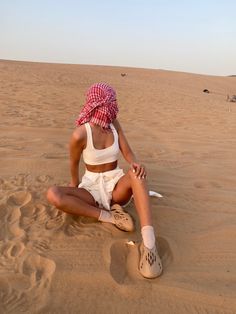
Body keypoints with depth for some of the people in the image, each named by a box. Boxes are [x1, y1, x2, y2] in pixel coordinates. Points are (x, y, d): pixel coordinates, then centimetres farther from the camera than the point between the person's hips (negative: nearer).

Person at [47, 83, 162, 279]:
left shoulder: (114, 124, -1)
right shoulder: (80, 134, -16)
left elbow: (128, 153, -4)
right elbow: (74, 163, 0)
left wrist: (136, 163, -27)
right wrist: (75, 184, 15)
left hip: (116, 185, 2)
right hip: (92, 186, -2)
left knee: (137, 172, -34)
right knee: (53, 195, -30)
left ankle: (149, 243, -45)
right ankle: (108, 216, -26)